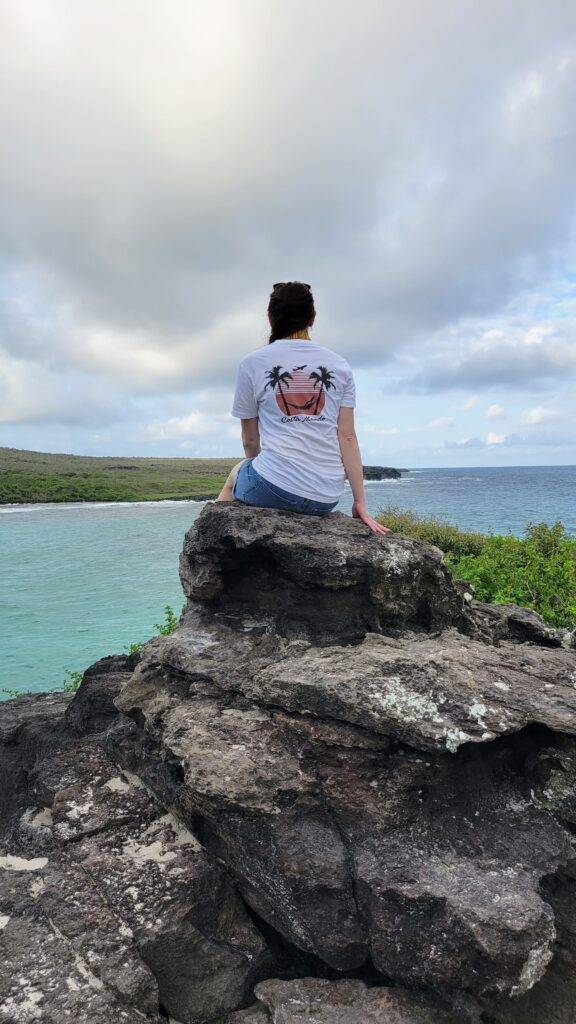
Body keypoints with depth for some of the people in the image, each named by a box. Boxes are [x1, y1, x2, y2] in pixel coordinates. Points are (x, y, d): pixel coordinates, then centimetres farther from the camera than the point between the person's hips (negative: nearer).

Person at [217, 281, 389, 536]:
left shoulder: (252, 363, 3)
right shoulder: (339, 365, 9)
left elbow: (249, 440, 8)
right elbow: (347, 436, 2)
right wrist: (360, 503, 3)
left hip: (275, 486, -3)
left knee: (235, 476, 30)